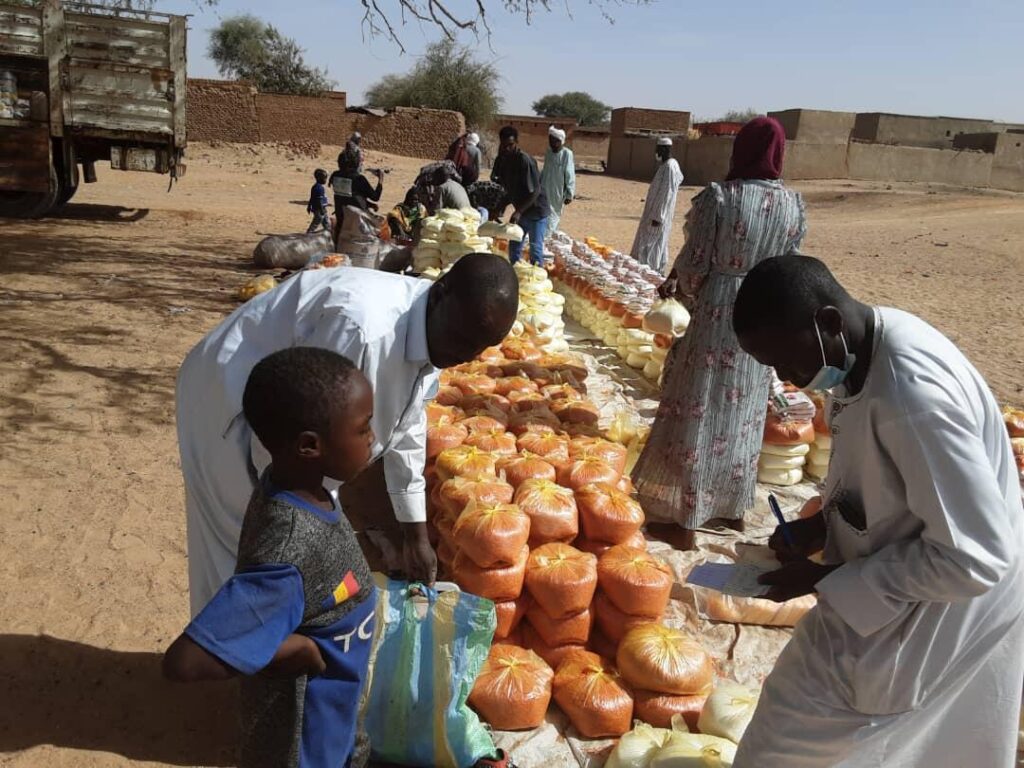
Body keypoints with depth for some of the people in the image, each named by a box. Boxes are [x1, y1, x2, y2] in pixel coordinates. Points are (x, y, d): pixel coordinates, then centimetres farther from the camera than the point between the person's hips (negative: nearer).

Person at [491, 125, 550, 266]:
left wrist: (519, 212, -30)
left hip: (536, 210, -8)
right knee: (514, 245, 12)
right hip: (520, 209, 8)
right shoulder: (502, 160, -1)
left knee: (535, 248, -8)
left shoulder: (525, 160, -23)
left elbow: (535, 191, -26)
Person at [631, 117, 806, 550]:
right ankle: (733, 506, 31)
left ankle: (683, 518, 10)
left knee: (699, 412, 3)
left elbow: (695, 262, -12)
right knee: (743, 415, 17)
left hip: (716, 315, -5)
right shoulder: (793, 204, 3)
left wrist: (678, 284, 10)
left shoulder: (719, 196, -13)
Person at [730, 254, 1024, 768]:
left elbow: (974, 557, -29)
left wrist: (823, 578, -23)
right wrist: (822, 522, -3)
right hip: (901, 575, 9)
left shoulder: (912, 397, -34)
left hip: (943, 605, -9)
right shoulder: (865, 345, -5)